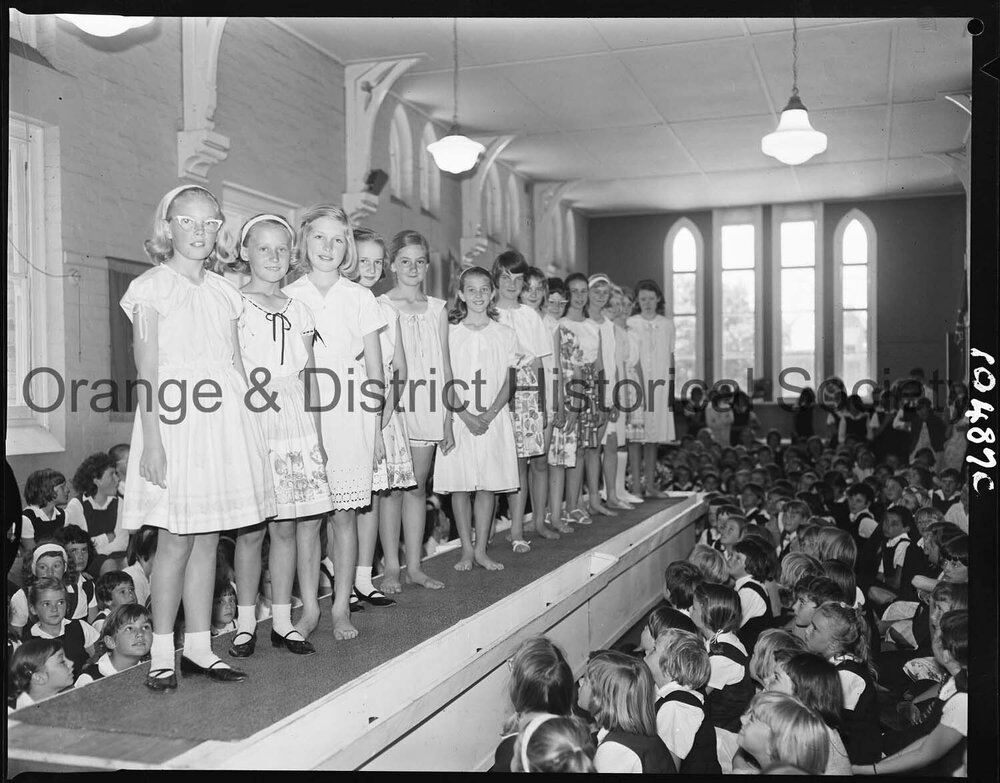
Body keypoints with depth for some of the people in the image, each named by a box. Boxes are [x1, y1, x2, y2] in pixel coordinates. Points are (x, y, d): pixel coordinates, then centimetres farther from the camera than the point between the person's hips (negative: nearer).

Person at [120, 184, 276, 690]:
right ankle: (162, 654, 8)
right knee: (176, 541, -3)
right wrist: (151, 438, -14)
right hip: (175, 421, -5)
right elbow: (147, 372, -7)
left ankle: (199, 647, 16)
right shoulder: (152, 287, -1)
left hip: (223, 421, 5)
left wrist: (249, 431, 9)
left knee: (208, 539, 8)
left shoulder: (223, 291, 14)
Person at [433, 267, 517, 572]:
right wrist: (465, 414, -13)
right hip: (459, 417, -1)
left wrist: (489, 414, -11)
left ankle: (481, 549, 13)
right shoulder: (451, 333, 2)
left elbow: (507, 383, 4)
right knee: (459, 486, 2)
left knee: (487, 485, 3)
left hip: (494, 418, 1)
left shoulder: (505, 334, 6)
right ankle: (467, 549, 13)